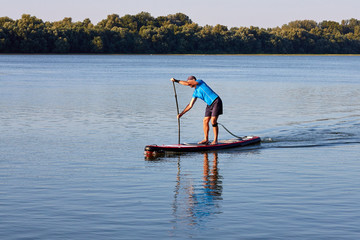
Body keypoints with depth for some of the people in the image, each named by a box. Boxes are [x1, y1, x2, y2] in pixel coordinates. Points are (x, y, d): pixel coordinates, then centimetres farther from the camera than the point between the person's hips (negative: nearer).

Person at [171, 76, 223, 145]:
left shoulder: (200, 82, -6)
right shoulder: (195, 93, 13)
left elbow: (187, 83, -17)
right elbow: (190, 105, 13)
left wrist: (176, 81, -9)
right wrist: (181, 113, 8)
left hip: (216, 102, -8)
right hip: (209, 105, 8)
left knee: (213, 121, -13)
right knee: (205, 121, 2)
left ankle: (215, 140, -7)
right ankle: (206, 140, 9)